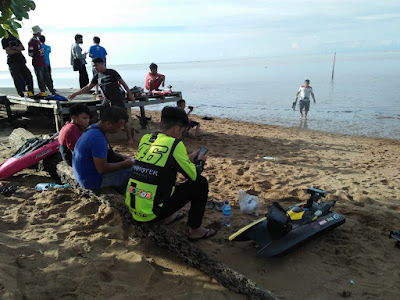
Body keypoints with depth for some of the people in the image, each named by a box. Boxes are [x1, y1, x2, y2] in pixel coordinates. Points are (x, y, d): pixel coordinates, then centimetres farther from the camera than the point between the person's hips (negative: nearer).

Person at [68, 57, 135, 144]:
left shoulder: (112, 72, -7)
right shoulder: (97, 76, 8)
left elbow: (123, 83, -4)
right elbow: (88, 87, 11)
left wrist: (130, 94, -7)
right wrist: (76, 94, 5)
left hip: (117, 100, -6)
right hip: (107, 100, 6)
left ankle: (130, 138, 7)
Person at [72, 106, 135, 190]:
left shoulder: (93, 128, 2)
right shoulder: (98, 138, -29)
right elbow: (102, 169, -29)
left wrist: (120, 156, 7)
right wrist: (125, 164, -16)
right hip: (92, 181, -10)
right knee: (132, 170, -15)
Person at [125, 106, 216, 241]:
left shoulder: (145, 139, 7)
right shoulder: (174, 145, -14)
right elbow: (194, 175, -3)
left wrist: (188, 158, 25)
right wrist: (201, 161, 18)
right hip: (151, 213, -7)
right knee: (201, 183, 4)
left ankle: (167, 217, 31)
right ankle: (195, 230, 12)